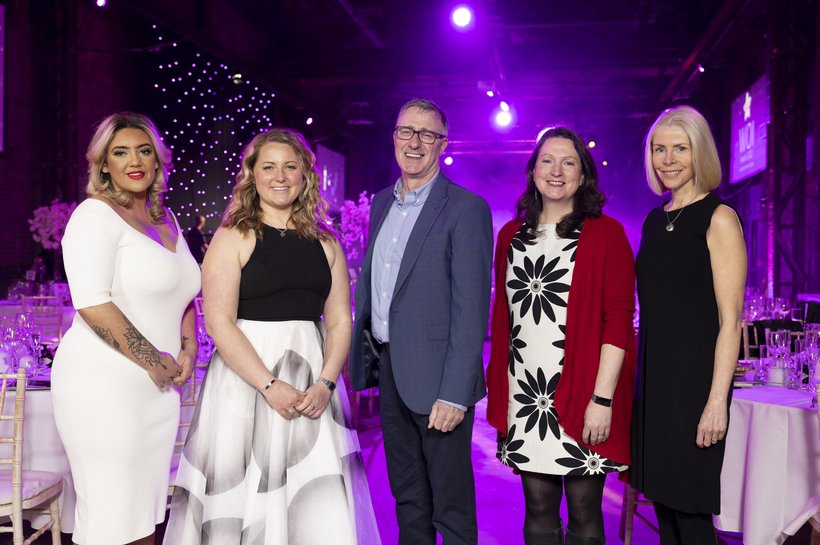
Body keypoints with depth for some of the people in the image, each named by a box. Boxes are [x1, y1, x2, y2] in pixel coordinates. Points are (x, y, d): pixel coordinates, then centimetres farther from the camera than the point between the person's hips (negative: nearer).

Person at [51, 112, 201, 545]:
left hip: (159, 389, 7)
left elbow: (182, 295, 25)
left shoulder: (165, 219, 16)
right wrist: (154, 362, -13)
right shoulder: (96, 214, -7)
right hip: (105, 384, -7)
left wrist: (187, 351, 8)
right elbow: (92, 304, -18)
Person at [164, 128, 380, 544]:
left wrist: (325, 384, -8)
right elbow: (219, 323, -9)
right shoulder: (233, 238, -1)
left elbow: (340, 321, 7)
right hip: (246, 377, -3)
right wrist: (270, 385, -17)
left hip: (312, 384, 3)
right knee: (246, 491, 2)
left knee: (322, 504, 3)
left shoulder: (324, 243, 9)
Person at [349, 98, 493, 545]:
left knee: (450, 506, 6)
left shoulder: (466, 209, -12)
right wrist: (361, 360, 9)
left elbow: (471, 306, -16)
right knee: (407, 498, 20)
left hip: (435, 374, -7)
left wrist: (454, 394, -20)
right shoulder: (381, 203, 11)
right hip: (389, 368, 7)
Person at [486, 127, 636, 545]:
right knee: (538, 511, 10)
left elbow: (618, 320, -7)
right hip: (524, 397, 4)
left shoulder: (606, 234, -1)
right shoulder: (511, 236, 11)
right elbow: (501, 318, 13)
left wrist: (602, 399, -14)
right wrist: (497, 394, 8)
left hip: (581, 397, -3)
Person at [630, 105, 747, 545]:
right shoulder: (655, 221, 12)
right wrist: (641, 381, 14)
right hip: (653, 379, 7)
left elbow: (729, 320, -13)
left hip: (694, 379, -7)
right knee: (664, 507, 14)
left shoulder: (718, 219, -8)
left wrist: (717, 400, -18)